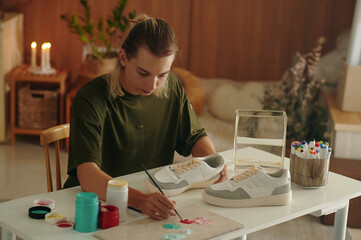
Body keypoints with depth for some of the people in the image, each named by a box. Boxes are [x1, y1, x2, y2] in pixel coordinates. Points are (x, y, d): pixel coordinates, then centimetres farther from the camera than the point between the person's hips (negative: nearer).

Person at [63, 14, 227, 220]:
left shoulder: (172, 87, 0)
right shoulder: (91, 99, -19)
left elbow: (196, 137, 13)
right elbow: (87, 176, -30)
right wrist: (140, 200, -46)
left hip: (155, 198, 5)